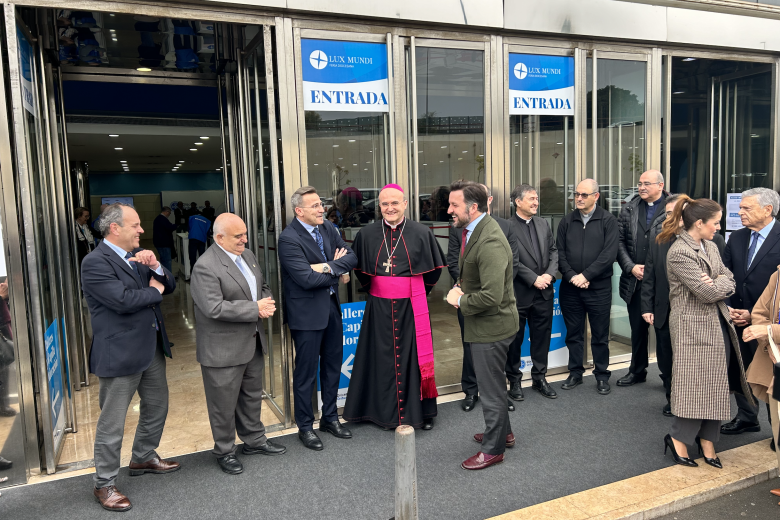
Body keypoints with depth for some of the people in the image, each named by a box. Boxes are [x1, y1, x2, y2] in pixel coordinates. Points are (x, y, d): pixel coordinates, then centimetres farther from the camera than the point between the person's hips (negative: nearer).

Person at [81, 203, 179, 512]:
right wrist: (154, 291, -9)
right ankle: (104, 484, 20)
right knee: (112, 423, 3)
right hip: (120, 354, -8)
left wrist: (155, 267, -11)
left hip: (152, 347, 8)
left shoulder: (137, 255, 9)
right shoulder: (95, 263, -16)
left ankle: (143, 458, 43)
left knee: (156, 407, 21)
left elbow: (169, 286, 8)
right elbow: (122, 300, -26)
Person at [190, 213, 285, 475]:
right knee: (224, 404, 9)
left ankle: (254, 440, 40)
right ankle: (225, 452, 28)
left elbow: (263, 286, 16)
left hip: (253, 342, 8)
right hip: (223, 349, -8)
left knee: (252, 395, 22)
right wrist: (256, 309, -22)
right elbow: (215, 308, -28)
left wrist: (267, 303, -7)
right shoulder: (205, 267, -21)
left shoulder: (248, 255, 7)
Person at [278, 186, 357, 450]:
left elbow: (353, 257, -2)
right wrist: (338, 270, -11)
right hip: (307, 313, -7)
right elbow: (307, 278, -26)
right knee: (306, 372, 6)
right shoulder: (288, 239, -18)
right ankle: (305, 426, 25)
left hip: (331, 307, 7)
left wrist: (328, 266, -20)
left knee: (333, 365, 18)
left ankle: (330, 418, 36)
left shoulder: (327, 229, 4)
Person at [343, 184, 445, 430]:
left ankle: (422, 410, 20)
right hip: (379, 307, 2)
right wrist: (374, 288, 12)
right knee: (382, 358, 7)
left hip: (412, 307, -1)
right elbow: (359, 269, 17)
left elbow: (435, 267, 9)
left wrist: (418, 291, 9)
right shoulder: (367, 234, 3)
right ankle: (386, 410, 22)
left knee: (414, 356, 5)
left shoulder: (422, 233, -2)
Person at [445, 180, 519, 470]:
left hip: (492, 325, -10)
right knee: (491, 383, 25)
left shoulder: (490, 242, -28)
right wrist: (460, 289, 2)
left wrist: (461, 301, -17)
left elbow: (491, 296, -33)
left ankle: (493, 449, 25)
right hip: (482, 324, 10)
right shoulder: (472, 231, 4)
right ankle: (502, 432, 45)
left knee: (491, 389, 7)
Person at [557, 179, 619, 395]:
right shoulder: (567, 221, 7)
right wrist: (571, 276, -11)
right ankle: (575, 373, 24)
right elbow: (560, 253, 3)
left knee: (600, 335, 7)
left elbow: (609, 253, -11)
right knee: (573, 333, 11)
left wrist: (585, 275, -15)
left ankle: (602, 376, 21)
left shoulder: (608, 220, -2)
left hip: (598, 287, -3)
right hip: (570, 288, 3)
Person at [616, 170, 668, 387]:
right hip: (635, 280, 4)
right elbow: (620, 241, 6)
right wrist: (631, 267, -5)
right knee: (637, 327, 14)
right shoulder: (629, 209, 8)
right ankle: (637, 371, 28)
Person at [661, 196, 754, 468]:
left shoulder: (710, 247, 10)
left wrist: (717, 283, -12)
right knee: (696, 384, -1)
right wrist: (718, 284, 0)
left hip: (718, 323, 8)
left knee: (715, 385, 12)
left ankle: (707, 439, 24)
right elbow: (708, 293, -20)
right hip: (694, 327, -8)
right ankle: (678, 439, 14)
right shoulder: (679, 253, -17)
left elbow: (729, 280, 8)